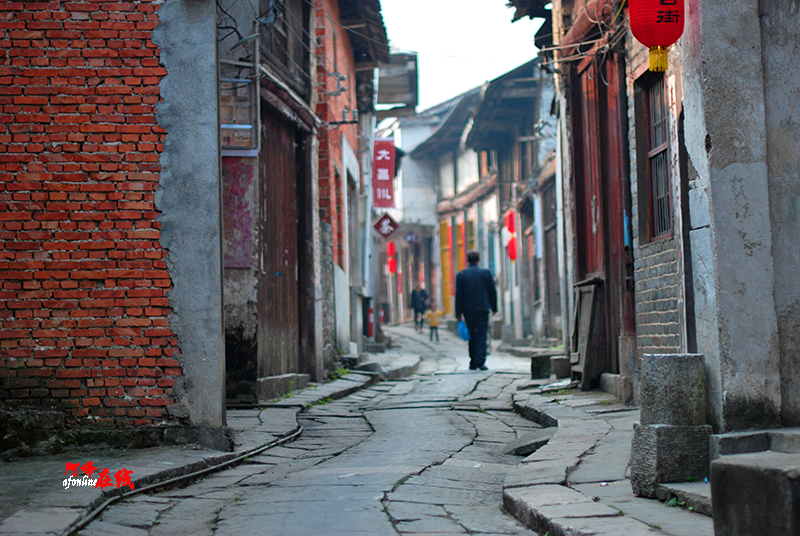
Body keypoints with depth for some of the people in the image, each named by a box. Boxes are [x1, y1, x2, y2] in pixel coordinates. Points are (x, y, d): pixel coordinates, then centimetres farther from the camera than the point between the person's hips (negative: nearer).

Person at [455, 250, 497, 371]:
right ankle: (480, 362, -13)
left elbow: (458, 294, 0)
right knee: (481, 335, -1)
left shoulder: (461, 274, 1)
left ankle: (473, 363, 12)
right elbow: (493, 291, 6)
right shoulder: (486, 272, 2)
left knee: (472, 335, 10)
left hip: (468, 310, 1)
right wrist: (494, 307, 16)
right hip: (483, 309, -1)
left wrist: (458, 312, 2)